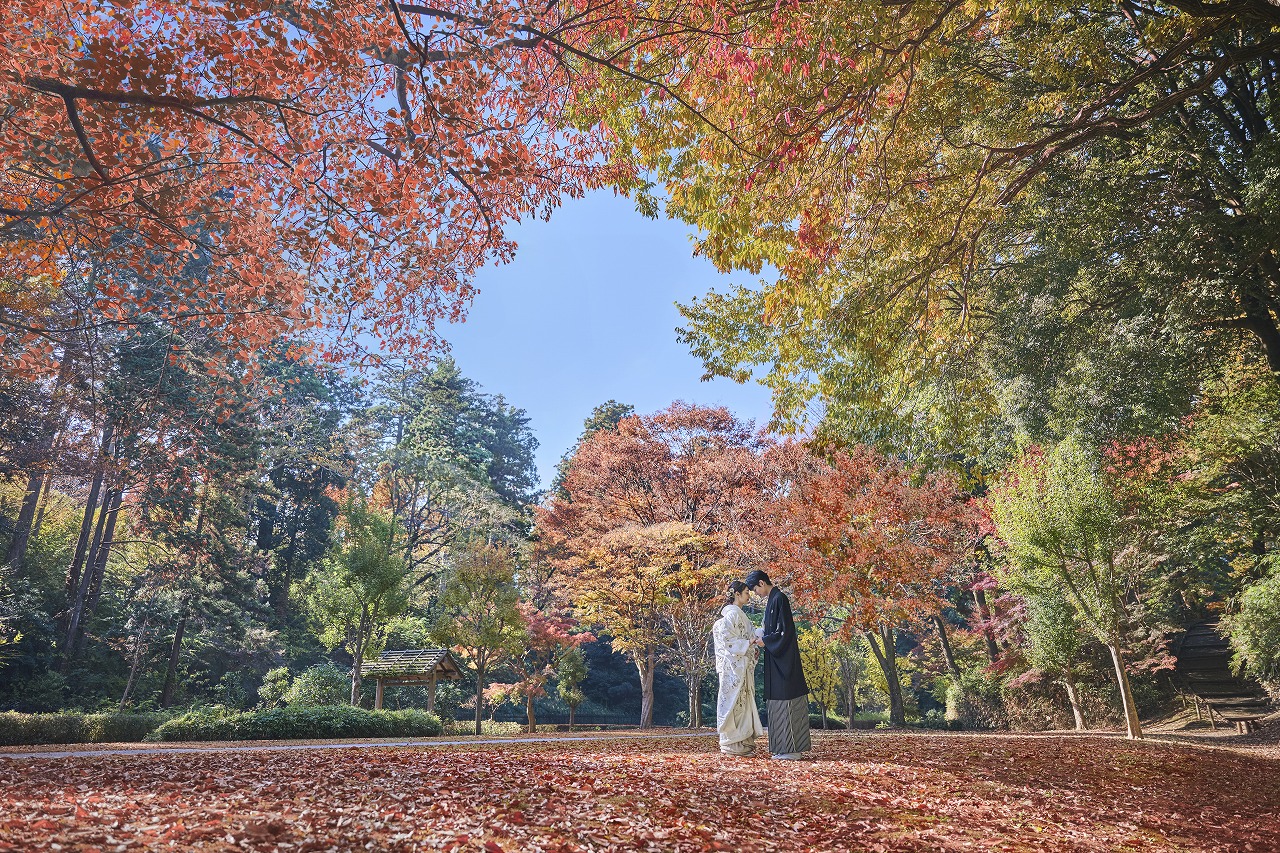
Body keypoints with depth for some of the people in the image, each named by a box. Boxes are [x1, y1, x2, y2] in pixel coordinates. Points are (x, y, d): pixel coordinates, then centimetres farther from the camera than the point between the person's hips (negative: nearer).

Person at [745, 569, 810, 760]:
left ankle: (792, 749, -1)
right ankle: (785, 747, 16)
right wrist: (763, 636, 8)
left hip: (784, 659, -10)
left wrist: (764, 640, -11)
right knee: (779, 701, 11)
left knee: (786, 700, -6)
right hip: (776, 659, 10)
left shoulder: (779, 599, -14)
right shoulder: (772, 599, 15)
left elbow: (785, 630, -18)